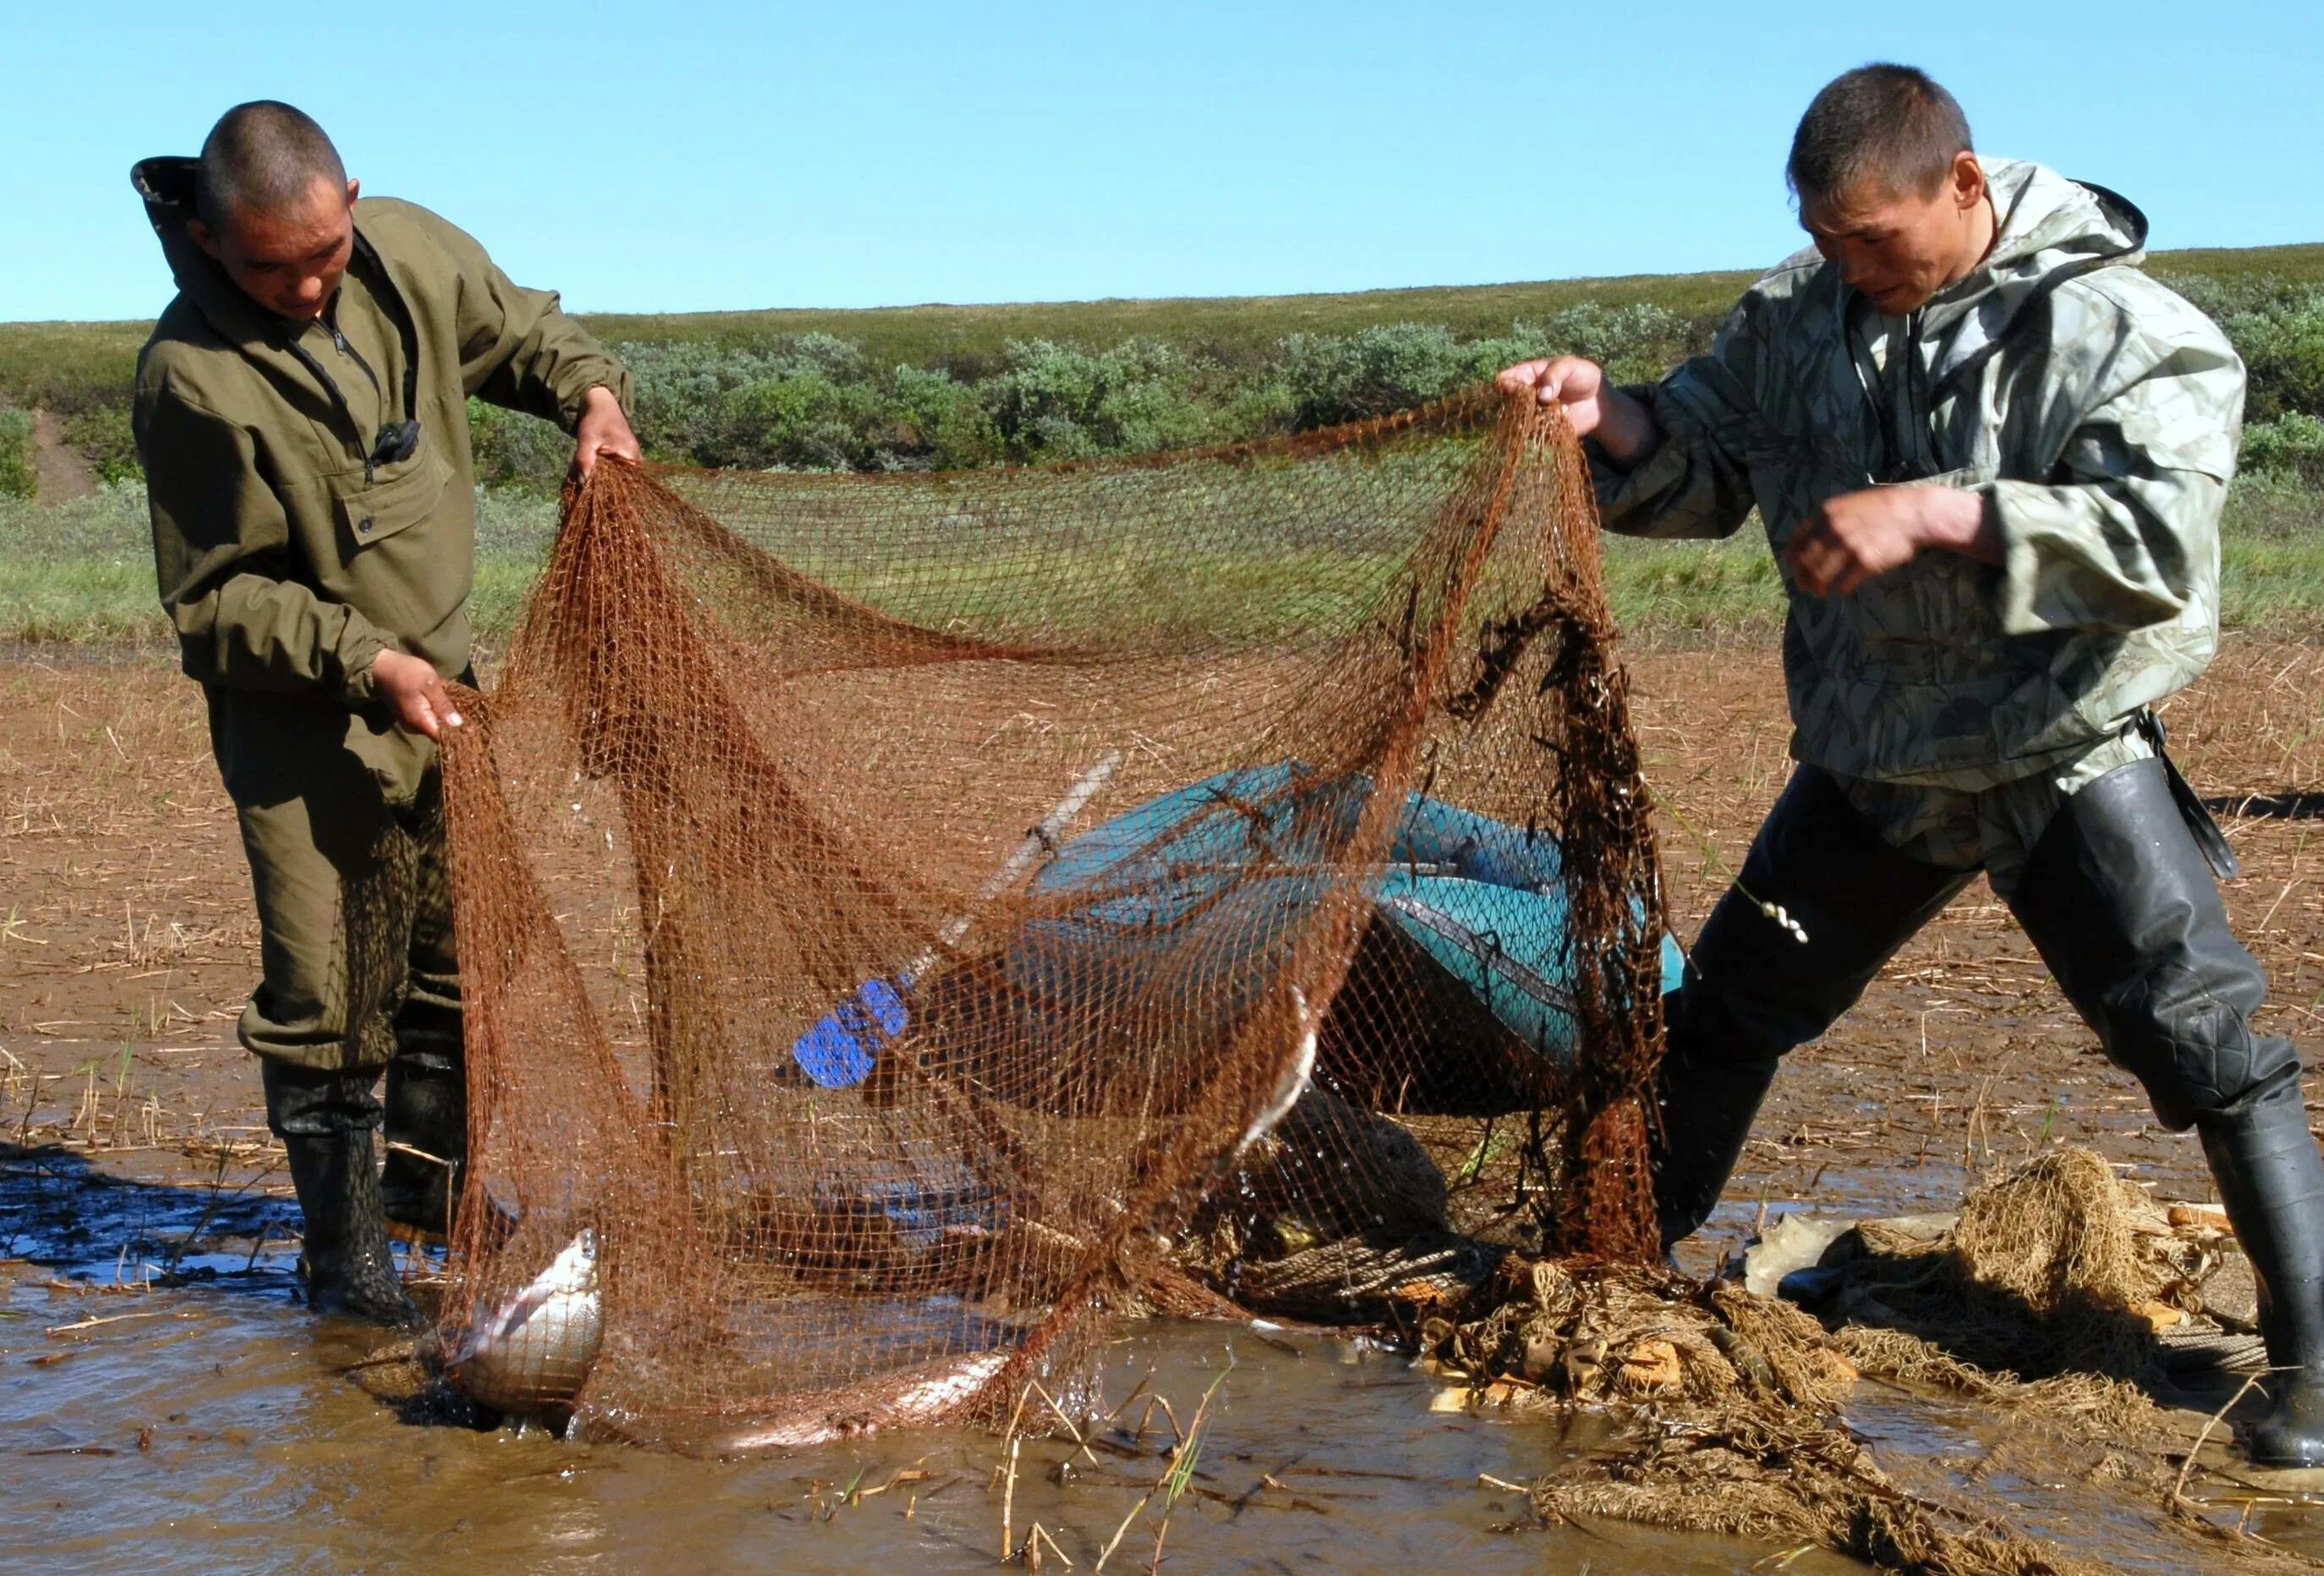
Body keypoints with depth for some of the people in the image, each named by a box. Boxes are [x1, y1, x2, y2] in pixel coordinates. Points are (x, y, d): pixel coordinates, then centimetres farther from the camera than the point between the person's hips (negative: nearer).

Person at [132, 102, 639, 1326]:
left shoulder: (408, 253, -7)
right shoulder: (192, 376, -23)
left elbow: (519, 328, 14)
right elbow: (214, 597, -18)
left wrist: (589, 390, -7)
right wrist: (367, 663, -28)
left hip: (438, 683, 6)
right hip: (299, 726, -6)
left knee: (460, 947, 17)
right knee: (325, 989, -2)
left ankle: (427, 1177, 35)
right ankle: (342, 1246, 14)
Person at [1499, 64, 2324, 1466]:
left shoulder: (2120, 330, -19)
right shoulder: (1801, 314, -3)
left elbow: (2165, 540, -30)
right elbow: (1707, 469, 8)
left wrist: (1932, 512, -36)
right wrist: (1613, 417, -15)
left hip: (2065, 759, -5)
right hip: (1872, 763, 5)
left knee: (2202, 1032, -10)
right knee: (1732, 1006, 15)